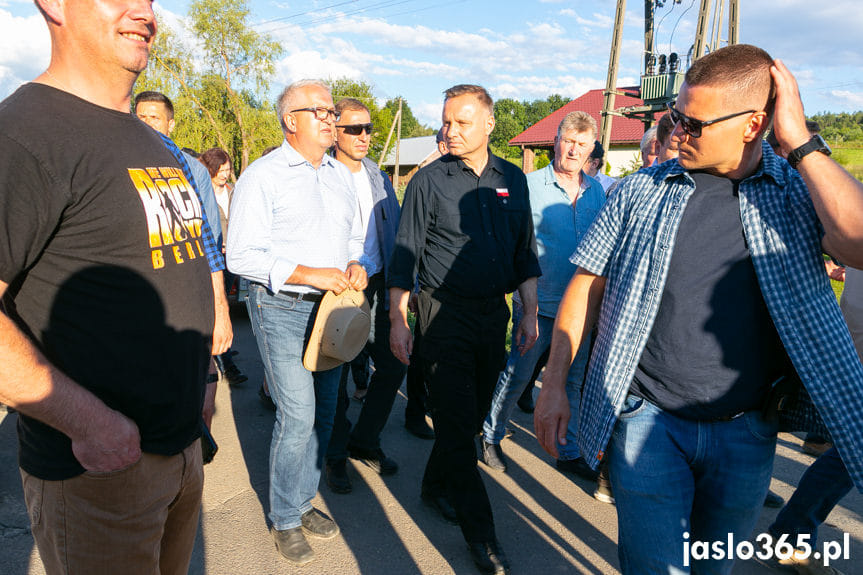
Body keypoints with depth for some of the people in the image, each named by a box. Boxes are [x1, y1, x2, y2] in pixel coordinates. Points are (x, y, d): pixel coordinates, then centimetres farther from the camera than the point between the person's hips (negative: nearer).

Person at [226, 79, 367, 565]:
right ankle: (285, 520, 15)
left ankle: (304, 501, 31)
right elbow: (242, 256, -14)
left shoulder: (341, 175, 13)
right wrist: (311, 274, -21)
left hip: (331, 307, 6)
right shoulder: (262, 176, -8)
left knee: (324, 413, 11)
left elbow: (354, 237, 21)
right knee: (298, 416, -6)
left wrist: (355, 264, -2)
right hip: (283, 309, -6)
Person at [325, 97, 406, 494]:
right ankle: (335, 454, 24)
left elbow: (394, 233, 15)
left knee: (393, 365, 9)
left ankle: (365, 440, 29)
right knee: (335, 376, 5)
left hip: (377, 285, 6)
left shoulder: (379, 178, 12)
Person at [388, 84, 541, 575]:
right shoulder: (429, 181, -5)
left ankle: (437, 485, 37)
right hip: (445, 314, -4)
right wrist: (398, 320, -7)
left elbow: (525, 251, 11)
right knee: (457, 420, -2)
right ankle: (480, 530, 12)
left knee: (476, 412, 14)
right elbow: (404, 255, -4)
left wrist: (530, 312, 6)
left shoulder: (513, 180, 6)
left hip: (494, 313, 5)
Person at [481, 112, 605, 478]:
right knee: (517, 374, 5)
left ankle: (568, 452, 30)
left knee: (572, 381, 15)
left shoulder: (597, 191, 8)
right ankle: (490, 437, 26)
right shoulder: (529, 185, -7)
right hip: (540, 303, -4)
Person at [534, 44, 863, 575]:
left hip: (747, 433, 2)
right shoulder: (642, 192, -2)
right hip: (646, 422, -1)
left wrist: (800, 140, -18)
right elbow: (588, 286, 0)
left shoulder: (804, 192, -2)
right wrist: (554, 386, -3)